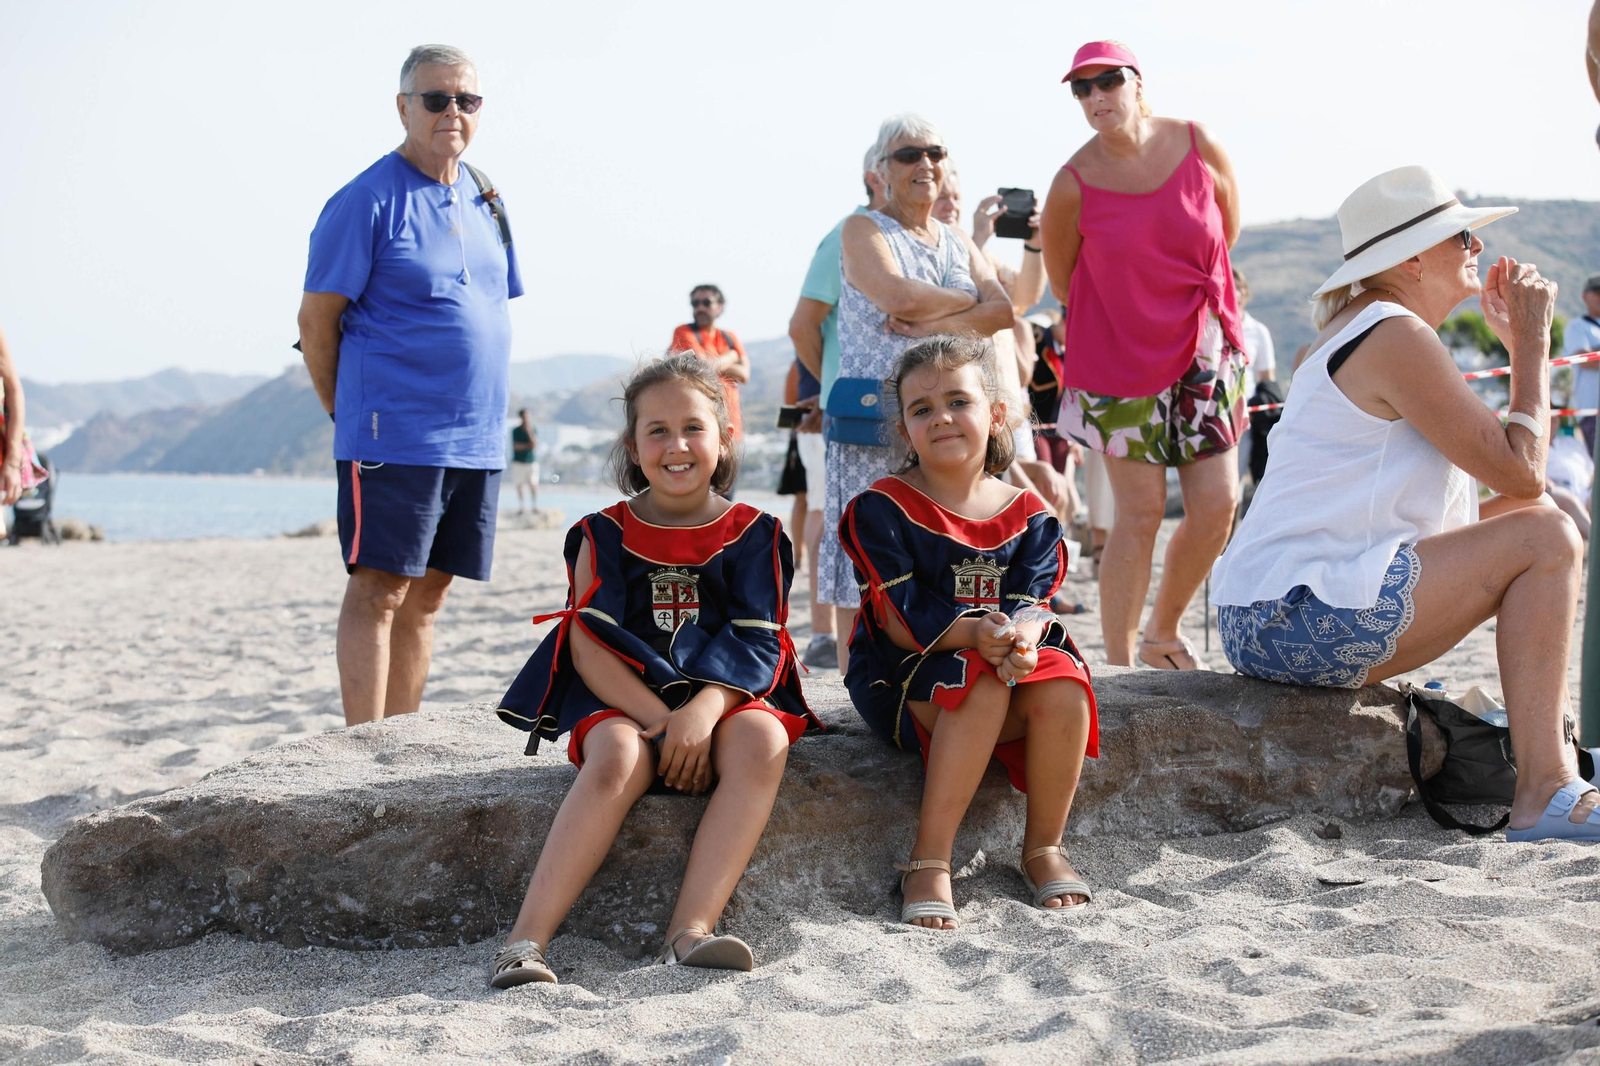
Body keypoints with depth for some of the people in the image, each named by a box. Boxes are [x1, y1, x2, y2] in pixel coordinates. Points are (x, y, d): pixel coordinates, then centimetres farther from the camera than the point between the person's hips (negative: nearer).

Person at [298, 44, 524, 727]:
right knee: (379, 590, -5)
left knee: (426, 594, 11)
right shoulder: (367, 201, -7)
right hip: (394, 437, -7)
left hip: (478, 439, 7)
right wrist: (351, 416, 0)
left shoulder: (484, 201, 14)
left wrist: (480, 412, 15)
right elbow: (316, 320, -6)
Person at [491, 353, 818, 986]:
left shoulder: (753, 535, 8)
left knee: (763, 741, -33)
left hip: (723, 697, 1)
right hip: (623, 699, -1)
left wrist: (703, 709, -23)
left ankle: (691, 930, -41)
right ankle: (527, 940, -40)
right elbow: (589, 645, -4)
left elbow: (757, 642, -3)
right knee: (618, 760, -35)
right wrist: (660, 718, -19)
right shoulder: (605, 536, 7)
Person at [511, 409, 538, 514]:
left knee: (533, 484, -7)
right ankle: (521, 506, 8)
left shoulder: (534, 430, 2)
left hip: (532, 461, 0)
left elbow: (535, 444, -11)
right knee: (519, 485, 1)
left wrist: (529, 431, -15)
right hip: (518, 462, 0)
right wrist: (527, 446, -11)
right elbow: (515, 446, -7)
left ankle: (535, 506, -3)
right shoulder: (516, 430, 0)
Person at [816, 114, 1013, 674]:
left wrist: (932, 323, -13)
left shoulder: (958, 241, 19)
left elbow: (1002, 311, 3)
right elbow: (899, 297, -17)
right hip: (874, 420, -5)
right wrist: (968, 302, -2)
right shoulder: (863, 231, 2)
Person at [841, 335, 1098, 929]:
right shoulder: (883, 509, -5)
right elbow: (902, 620, -14)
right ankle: (929, 861, -30)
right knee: (983, 687, -36)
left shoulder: (1027, 514, 7)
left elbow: (1032, 602, -5)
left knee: (1064, 690, -29)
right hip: (903, 673, -3)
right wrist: (973, 634, -31)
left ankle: (1044, 848, -9)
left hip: (1009, 658, 4)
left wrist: (1022, 640, -30)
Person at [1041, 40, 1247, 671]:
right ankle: (1119, 666, 4)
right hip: (1117, 359, -3)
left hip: (1204, 352, 3)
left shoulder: (1200, 147, -7)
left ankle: (1163, 632, 23)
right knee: (1141, 514, -6)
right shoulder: (1072, 186, -13)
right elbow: (1063, 284, 2)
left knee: (1218, 504, 0)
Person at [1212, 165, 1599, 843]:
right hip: (1302, 618, -11)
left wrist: (1518, 345, 14)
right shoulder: (1396, 336, -12)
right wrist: (1532, 343, -2)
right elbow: (1521, 473, -14)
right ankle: (1543, 796, -13)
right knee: (1545, 537, -11)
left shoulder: (1359, 329, 20)